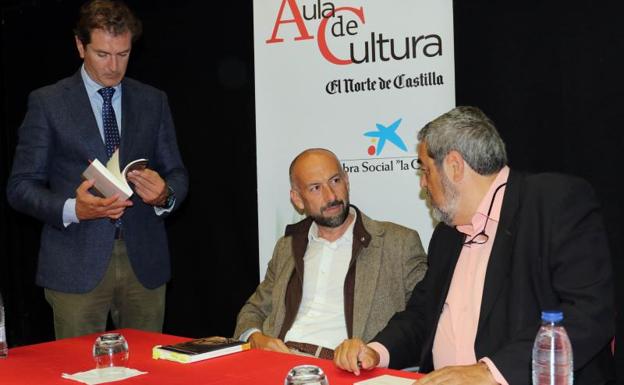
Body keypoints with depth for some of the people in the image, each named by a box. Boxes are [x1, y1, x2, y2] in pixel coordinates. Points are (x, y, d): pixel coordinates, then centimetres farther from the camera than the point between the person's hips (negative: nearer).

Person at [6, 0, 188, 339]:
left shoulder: (153, 101, 11)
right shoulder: (47, 102, 2)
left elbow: (176, 174, 12)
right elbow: (20, 186, 0)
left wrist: (165, 194, -12)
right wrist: (73, 209, -19)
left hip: (144, 261, 3)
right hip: (77, 264, -2)